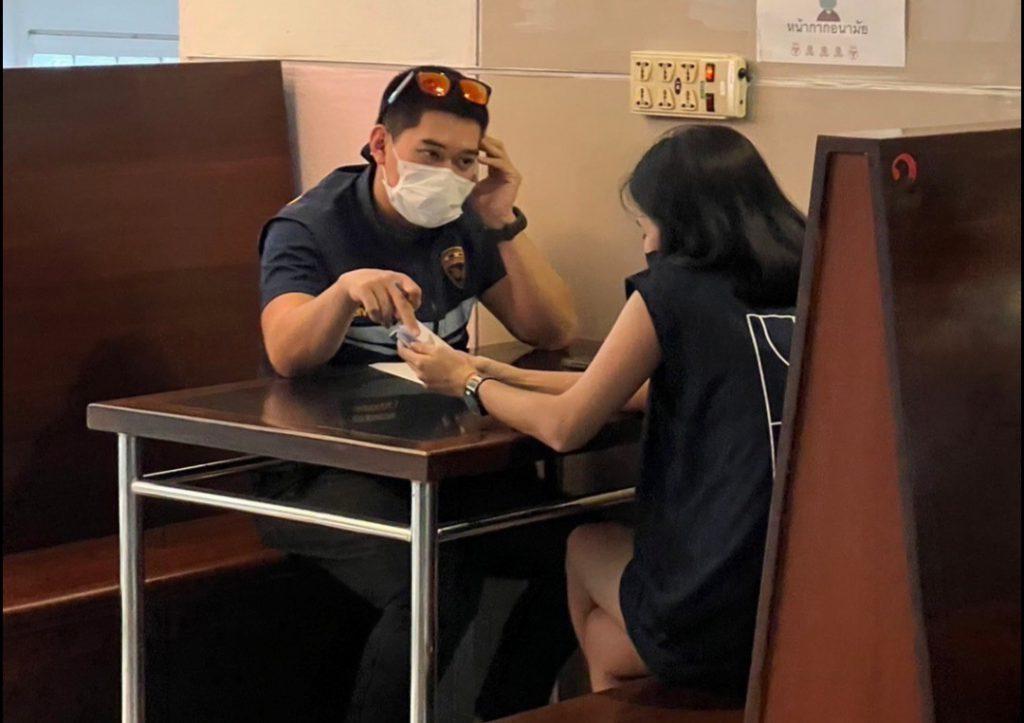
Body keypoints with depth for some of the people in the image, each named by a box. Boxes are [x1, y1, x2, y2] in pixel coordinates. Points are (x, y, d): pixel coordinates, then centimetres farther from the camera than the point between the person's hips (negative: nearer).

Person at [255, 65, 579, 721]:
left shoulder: (462, 228, 10)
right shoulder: (310, 227, -7)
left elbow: (554, 333, 5)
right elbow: (289, 355, -24)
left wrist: (506, 223, -5)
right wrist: (345, 291, -44)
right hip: (323, 471, -6)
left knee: (572, 549, -17)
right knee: (437, 587, -33)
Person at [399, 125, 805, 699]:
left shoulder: (675, 288, -9)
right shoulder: (808, 290, 8)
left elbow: (566, 427, -1)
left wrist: (470, 382, 17)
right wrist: (511, 377, 24)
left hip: (715, 625, -5)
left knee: (587, 548, 28)